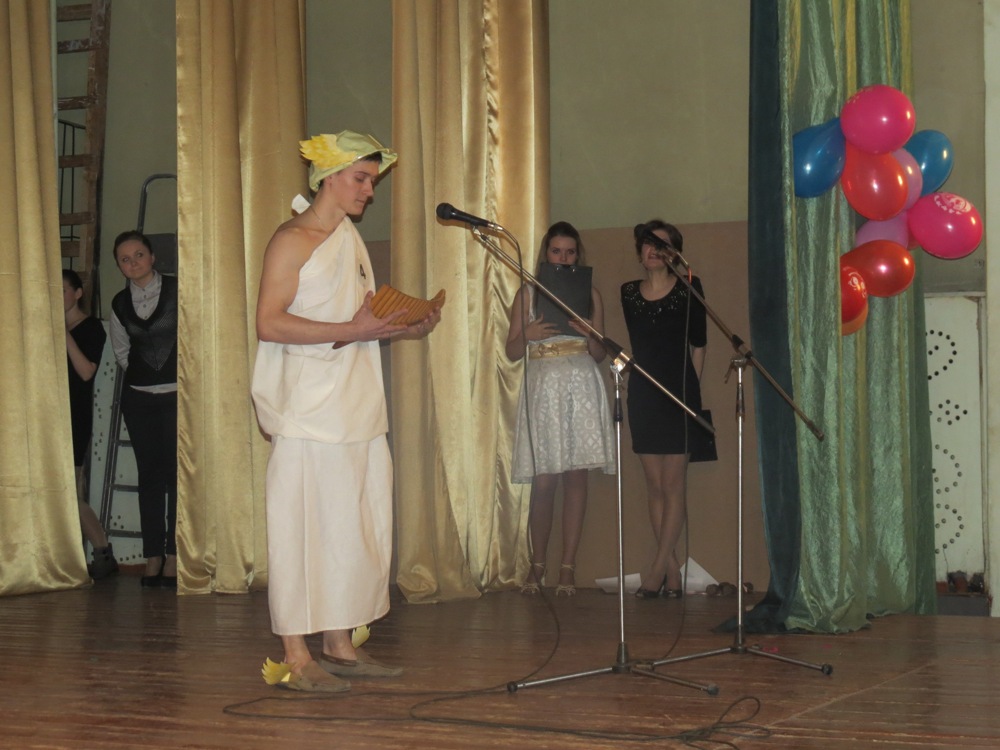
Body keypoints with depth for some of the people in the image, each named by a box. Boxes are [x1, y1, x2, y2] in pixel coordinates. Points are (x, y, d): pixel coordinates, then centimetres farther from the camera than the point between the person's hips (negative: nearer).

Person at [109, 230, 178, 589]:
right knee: (149, 474, 3)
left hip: (177, 394, -3)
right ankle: (152, 557, 5)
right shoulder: (120, 303, 8)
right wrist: (141, 373, 14)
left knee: (175, 472, -7)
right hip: (138, 398, 4)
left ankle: (173, 557, -4)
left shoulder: (177, 290, -4)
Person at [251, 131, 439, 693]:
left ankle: (341, 645, 17)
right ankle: (297, 656, -2)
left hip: (359, 409, 8)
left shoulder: (351, 238, 19)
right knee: (305, 530, -6)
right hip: (309, 411, -8)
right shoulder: (293, 241, -6)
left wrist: (406, 329, 8)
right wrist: (350, 330, -20)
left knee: (360, 528, 9)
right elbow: (270, 323, -16)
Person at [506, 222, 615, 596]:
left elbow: (600, 353, 13)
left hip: (581, 386, 1)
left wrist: (588, 333, -8)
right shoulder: (527, 294, 10)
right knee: (543, 481, -5)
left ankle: (568, 565, 1)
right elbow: (512, 352, 9)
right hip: (543, 386, -1)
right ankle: (537, 564, 5)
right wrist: (528, 335, -12)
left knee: (576, 476, -3)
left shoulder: (590, 294, 12)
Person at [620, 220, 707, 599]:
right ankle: (673, 570, 6)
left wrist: (690, 387, 1)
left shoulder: (689, 288, 0)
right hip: (643, 393, 4)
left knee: (673, 482, -4)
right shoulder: (628, 293, 9)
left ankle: (658, 567, -3)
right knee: (654, 484, 3)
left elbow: (698, 343, 2)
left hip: (679, 391, -4)